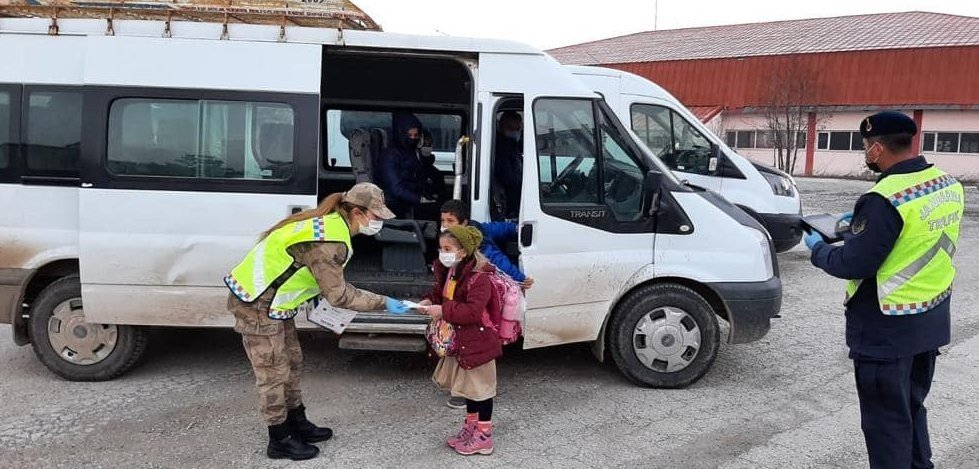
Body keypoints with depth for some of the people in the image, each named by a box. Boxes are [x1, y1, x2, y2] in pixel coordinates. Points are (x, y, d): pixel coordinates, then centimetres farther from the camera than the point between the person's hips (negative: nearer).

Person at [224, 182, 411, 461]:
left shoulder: (331, 224, 4)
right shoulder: (328, 241, -27)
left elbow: (330, 283, 11)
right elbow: (338, 295, -22)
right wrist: (383, 303, -16)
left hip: (273, 303, 10)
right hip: (257, 305, -10)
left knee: (291, 363, 18)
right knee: (274, 373, 2)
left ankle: (297, 425, 33)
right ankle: (280, 441, 17)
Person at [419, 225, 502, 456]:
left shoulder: (479, 277, -25)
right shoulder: (448, 271, 3)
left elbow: (473, 311, -31)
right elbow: (440, 292, 19)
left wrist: (444, 311, -29)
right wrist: (429, 301, -2)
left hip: (477, 342, -9)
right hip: (460, 341, 9)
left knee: (481, 387, 4)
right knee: (468, 384, 21)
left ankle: (484, 436, 17)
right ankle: (470, 426, 37)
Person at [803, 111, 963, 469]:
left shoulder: (885, 199, -26)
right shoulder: (948, 185, 2)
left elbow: (852, 265, -23)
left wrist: (818, 249, -4)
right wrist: (861, 221, 14)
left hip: (887, 330, -9)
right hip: (932, 320, 9)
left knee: (886, 420, 6)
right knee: (912, 407, 25)